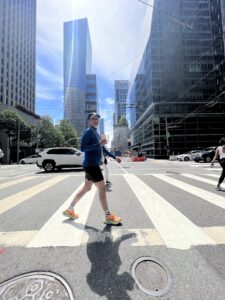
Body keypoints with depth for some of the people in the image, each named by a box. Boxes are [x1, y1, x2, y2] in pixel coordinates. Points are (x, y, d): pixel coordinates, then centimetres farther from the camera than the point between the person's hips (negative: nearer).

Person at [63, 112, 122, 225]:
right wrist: (99, 144, -24)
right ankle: (108, 217, 13)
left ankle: (69, 210, 33)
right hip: (91, 165, -10)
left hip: (94, 165, 10)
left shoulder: (95, 132, 18)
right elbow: (83, 148, -20)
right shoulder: (88, 131, -11)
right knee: (102, 188, -3)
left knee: (86, 188, 18)